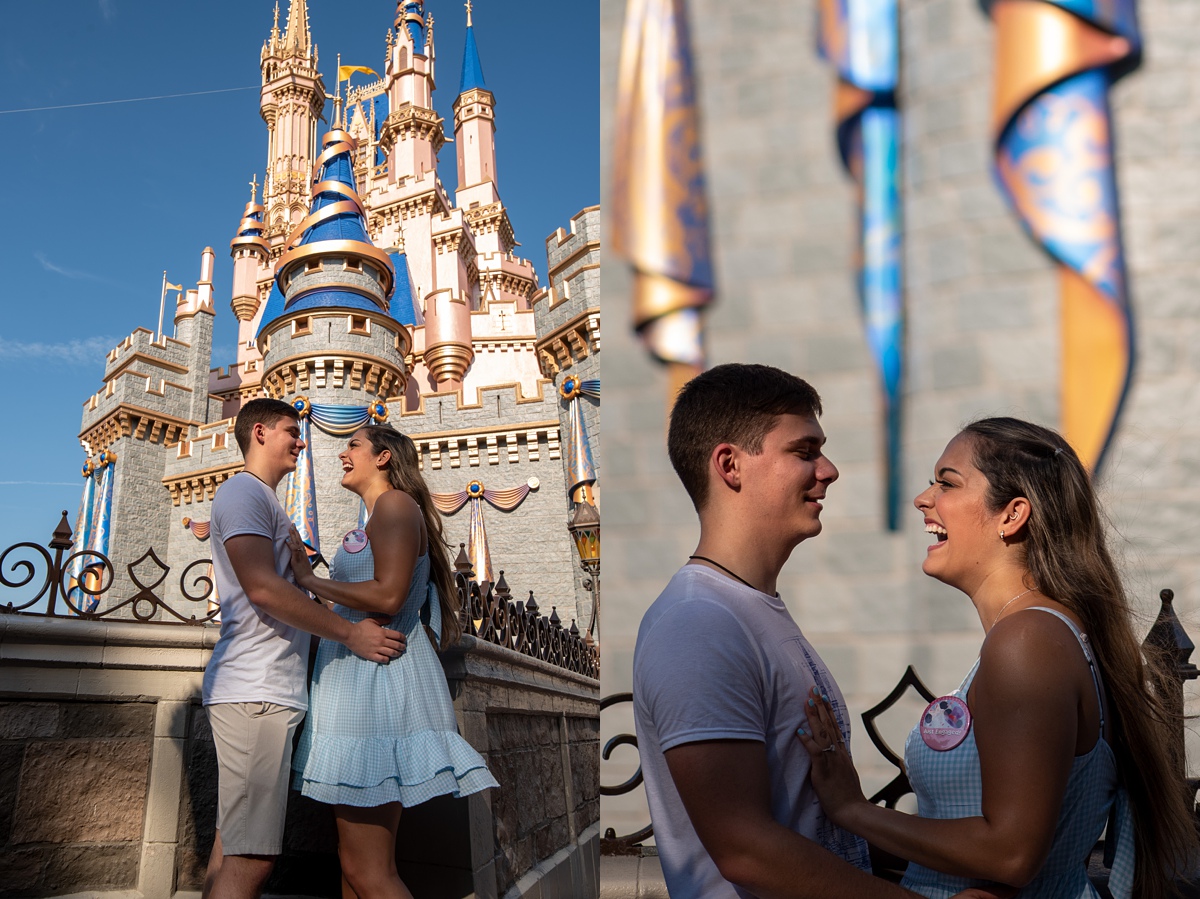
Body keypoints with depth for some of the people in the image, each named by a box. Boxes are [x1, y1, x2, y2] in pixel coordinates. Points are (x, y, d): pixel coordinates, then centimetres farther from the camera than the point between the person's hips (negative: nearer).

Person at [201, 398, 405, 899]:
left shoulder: (262, 501, 28)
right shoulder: (243, 491, -5)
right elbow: (262, 587, -17)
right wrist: (351, 634, -13)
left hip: (267, 689, 11)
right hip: (255, 690, -11)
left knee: (232, 847, 10)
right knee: (252, 858, -13)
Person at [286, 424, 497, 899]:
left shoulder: (395, 503, -6)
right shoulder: (373, 521, 24)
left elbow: (387, 596, -18)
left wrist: (309, 580, -8)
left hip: (378, 679, -11)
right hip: (359, 680, 11)